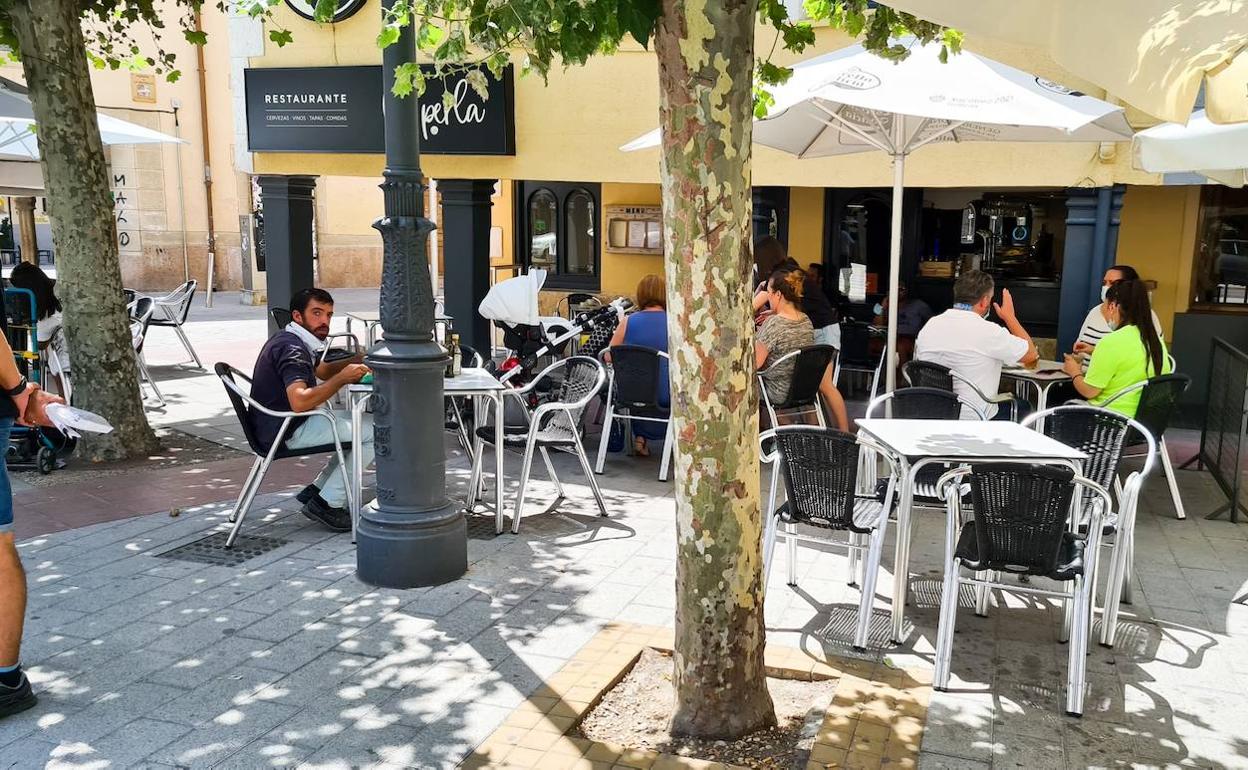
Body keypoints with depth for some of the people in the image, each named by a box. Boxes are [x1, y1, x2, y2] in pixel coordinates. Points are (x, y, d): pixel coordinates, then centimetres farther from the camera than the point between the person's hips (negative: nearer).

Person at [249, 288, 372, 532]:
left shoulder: (287, 340, 13)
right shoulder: (291, 349, -20)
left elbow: (322, 371, 27)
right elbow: (300, 401, -34)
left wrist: (355, 361, 10)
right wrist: (342, 378, -28)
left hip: (278, 425, 11)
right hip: (287, 432, -11)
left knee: (361, 424, 20)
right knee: (376, 431, -12)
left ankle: (316, 489, 15)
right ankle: (327, 504, -8)